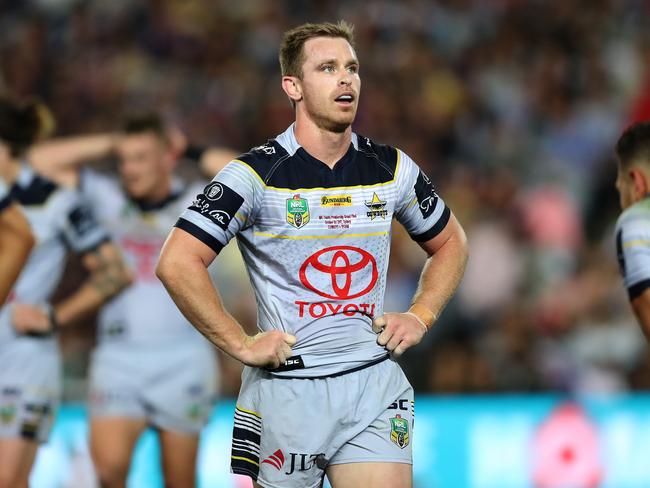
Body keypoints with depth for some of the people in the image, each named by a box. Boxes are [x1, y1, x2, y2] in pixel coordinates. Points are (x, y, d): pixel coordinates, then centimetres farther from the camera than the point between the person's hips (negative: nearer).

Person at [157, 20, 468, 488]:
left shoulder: (393, 169, 6)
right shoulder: (255, 174, -8)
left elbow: (450, 244, 23)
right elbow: (177, 263, -13)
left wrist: (420, 317, 9)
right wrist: (241, 344, -13)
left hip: (375, 384, 3)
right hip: (285, 391, -3)